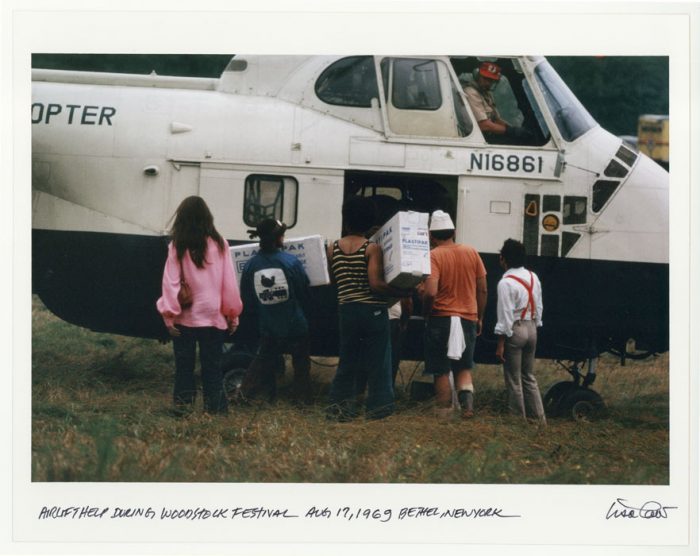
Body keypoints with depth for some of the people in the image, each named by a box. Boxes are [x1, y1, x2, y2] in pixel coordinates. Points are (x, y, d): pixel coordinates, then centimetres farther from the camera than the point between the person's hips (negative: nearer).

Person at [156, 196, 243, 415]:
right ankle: (214, 407, 6)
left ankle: (183, 402, 11)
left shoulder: (178, 247, -7)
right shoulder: (219, 244, -3)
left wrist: (169, 315, -6)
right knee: (212, 365, 7)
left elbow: (171, 282, -9)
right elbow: (229, 283, -1)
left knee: (184, 364, 11)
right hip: (213, 317, 1)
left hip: (185, 317, -1)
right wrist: (233, 314, 6)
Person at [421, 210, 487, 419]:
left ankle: (444, 414, 4)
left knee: (441, 371, 5)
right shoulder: (472, 253, 4)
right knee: (463, 368, 14)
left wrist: (425, 314, -3)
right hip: (468, 319, 4)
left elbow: (430, 293, -21)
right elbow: (482, 290, 7)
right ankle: (467, 399, -11)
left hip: (441, 319, -4)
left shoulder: (434, 256, -11)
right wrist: (479, 318, 18)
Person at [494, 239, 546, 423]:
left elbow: (505, 315, -17)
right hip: (531, 328, 7)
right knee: (528, 376, 17)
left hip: (514, 330, -7)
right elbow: (538, 307, 12)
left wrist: (500, 344, -14)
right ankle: (538, 417, 15)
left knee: (513, 379, 3)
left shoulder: (506, 283, -16)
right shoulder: (533, 277, 6)